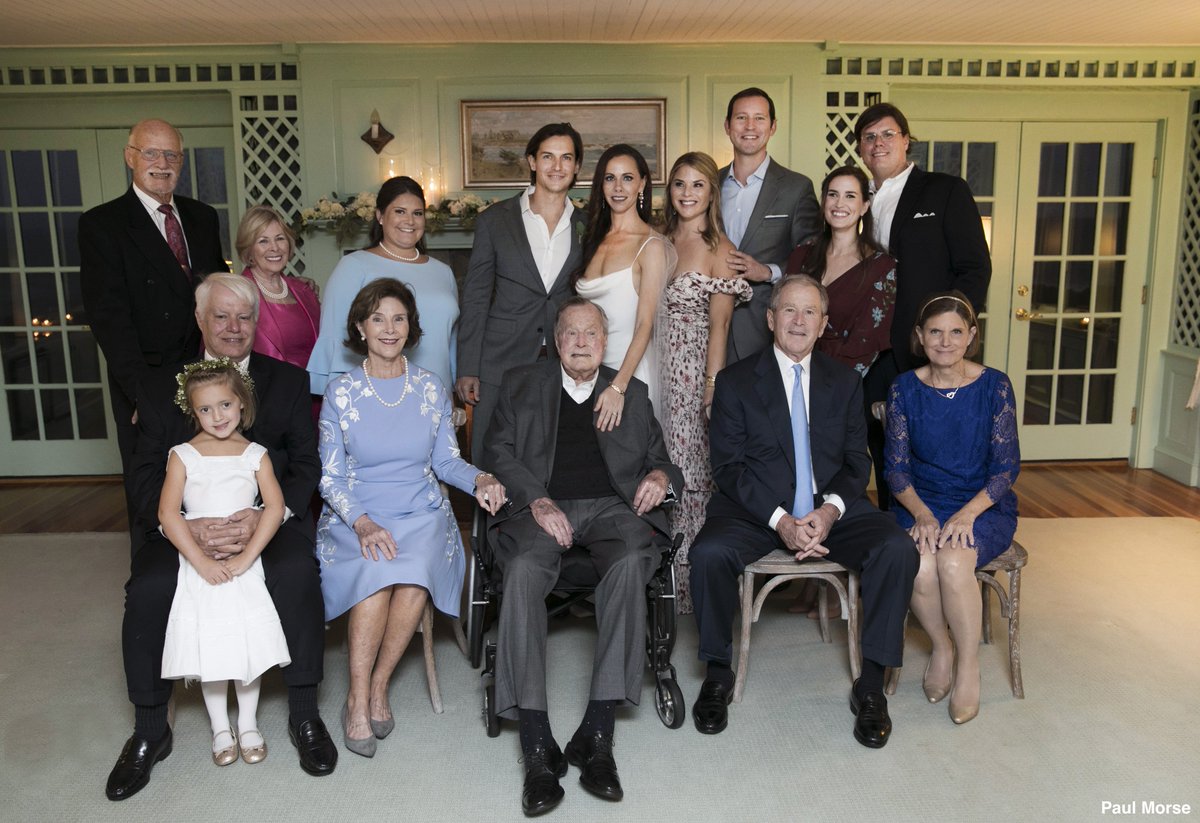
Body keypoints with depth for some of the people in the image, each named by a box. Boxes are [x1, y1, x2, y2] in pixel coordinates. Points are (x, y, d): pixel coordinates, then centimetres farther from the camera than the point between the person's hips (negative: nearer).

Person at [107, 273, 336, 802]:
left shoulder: (288, 382, 9)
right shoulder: (160, 387, 9)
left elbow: (307, 465, 1)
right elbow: (145, 476, 1)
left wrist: (264, 517, -19)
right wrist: (188, 527, -20)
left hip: (269, 520, -1)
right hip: (185, 527, 1)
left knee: (297, 574, -31)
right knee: (147, 589, -26)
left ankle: (304, 715, -11)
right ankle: (150, 731, -2)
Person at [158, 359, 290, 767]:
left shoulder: (256, 454, 1)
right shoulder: (183, 455, -1)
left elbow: (275, 507, -8)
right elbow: (168, 513, -8)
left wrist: (244, 558, -17)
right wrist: (202, 561, -15)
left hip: (245, 563, 0)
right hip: (199, 566, 0)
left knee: (249, 640, 2)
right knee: (209, 644, 4)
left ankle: (248, 724, 21)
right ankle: (220, 727, 22)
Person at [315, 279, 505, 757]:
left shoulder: (431, 388, 8)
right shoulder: (341, 392, 3)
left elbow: (446, 461, 12)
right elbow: (330, 477, 0)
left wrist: (479, 479, -10)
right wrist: (363, 523, -17)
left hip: (422, 515, 1)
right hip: (356, 518, -1)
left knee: (415, 575, -31)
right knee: (377, 571, -33)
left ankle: (377, 688, -11)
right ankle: (358, 699, -17)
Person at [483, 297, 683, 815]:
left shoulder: (632, 393, 25)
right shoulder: (522, 384, 21)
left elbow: (659, 457, 23)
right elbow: (498, 451, 9)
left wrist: (661, 475, -3)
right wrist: (537, 500, -10)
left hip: (612, 505, 1)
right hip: (542, 507, 0)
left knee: (630, 562, -35)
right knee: (523, 569, -34)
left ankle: (596, 733, -30)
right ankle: (538, 748, -32)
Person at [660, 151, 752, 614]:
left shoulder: (719, 249, -2)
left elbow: (719, 327, -7)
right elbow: (650, 317, 14)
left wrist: (713, 389, -12)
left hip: (694, 371, -5)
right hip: (657, 370, 5)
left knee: (690, 470, -3)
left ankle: (691, 584, 10)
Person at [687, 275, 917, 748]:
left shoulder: (845, 383, 13)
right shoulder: (735, 382, 4)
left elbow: (857, 461, 8)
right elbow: (728, 466, -4)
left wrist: (831, 509, -14)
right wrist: (779, 519, -18)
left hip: (832, 510, 2)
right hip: (756, 510, -2)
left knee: (898, 550, -24)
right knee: (708, 553, -31)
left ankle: (871, 685, -9)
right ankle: (718, 674, -6)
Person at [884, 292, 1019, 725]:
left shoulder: (994, 385, -3)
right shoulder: (905, 389, 1)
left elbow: (1007, 466, -4)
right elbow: (897, 467, 1)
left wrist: (968, 512, -19)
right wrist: (921, 513, -16)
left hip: (985, 507, -1)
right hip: (922, 505, 1)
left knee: (953, 562, -32)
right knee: (918, 567, -30)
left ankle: (969, 665, -8)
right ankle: (941, 647, 1)